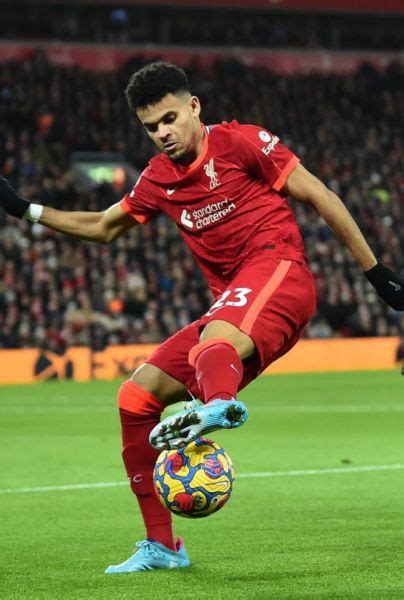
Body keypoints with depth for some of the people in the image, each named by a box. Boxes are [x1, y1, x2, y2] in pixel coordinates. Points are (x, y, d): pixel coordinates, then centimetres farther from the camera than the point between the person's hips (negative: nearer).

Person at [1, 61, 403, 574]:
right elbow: (102, 227, 32)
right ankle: (161, 546, 9)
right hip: (229, 306, 7)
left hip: (277, 270, -7)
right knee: (136, 396, 4)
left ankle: (219, 405, -77)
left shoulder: (240, 142, -3)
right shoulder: (158, 178, 16)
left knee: (214, 343, -40)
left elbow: (318, 197, 0)